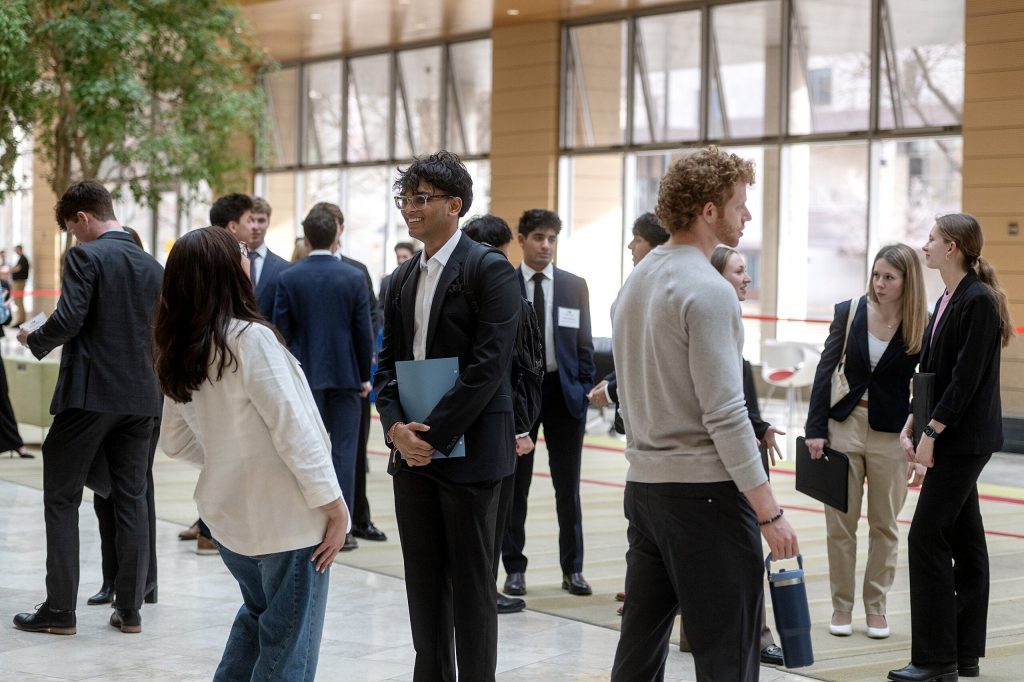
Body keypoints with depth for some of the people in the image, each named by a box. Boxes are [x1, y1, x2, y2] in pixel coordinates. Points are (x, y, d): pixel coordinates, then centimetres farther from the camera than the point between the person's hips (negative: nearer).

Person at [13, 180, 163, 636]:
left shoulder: (85, 256, -9)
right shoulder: (152, 266, 10)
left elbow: (68, 319, -18)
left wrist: (36, 340, -1)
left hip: (88, 394, -6)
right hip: (140, 398, 6)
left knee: (61, 499, 4)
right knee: (131, 500, 10)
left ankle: (59, 609, 3)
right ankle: (130, 609, 11)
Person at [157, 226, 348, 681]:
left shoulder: (179, 356, 5)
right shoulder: (250, 338, -18)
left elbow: (175, 441, 13)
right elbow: (293, 429, -19)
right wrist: (334, 505, -13)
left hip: (229, 513, 7)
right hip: (287, 516, -7)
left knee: (258, 615, 27)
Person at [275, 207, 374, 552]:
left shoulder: (288, 278, -3)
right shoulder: (354, 277, -4)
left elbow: (281, 331, -2)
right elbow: (364, 332, -2)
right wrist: (364, 377, 7)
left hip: (304, 376, 1)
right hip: (345, 376, -1)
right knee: (343, 451, 2)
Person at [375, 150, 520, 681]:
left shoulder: (489, 270, -8)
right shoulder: (403, 279, 14)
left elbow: (489, 364, -15)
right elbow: (388, 361, 13)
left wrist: (434, 435, -17)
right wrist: (396, 427, -5)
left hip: (468, 451, -7)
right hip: (411, 452, 7)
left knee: (471, 583, 0)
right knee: (423, 579, 11)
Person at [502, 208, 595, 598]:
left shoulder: (575, 286, 6)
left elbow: (584, 344, 8)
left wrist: (585, 389, 1)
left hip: (563, 391, 2)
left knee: (568, 487, 7)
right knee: (514, 485, 5)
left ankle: (573, 569, 15)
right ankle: (514, 568, 14)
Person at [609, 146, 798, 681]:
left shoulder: (634, 283, 13)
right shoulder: (708, 291, -15)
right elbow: (725, 414, -19)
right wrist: (769, 512, -15)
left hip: (642, 489, 9)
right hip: (705, 492, -9)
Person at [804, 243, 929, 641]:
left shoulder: (919, 328, -7)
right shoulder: (849, 313, -4)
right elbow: (825, 371, -1)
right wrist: (815, 429, -6)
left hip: (891, 433, -1)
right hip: (844, 426, 1)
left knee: (885, 524, 9)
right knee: (840, 523, 6)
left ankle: (876, 607, 21)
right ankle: (841, 606, 17)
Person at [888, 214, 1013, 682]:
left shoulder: (979, 301, -15)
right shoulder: (948, 301, 13)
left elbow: (966, 378, -19)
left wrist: (931, 433, -17)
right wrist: (909, 428, 8)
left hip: (965, 439, -9)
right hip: (951, 438, 9)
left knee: (927, 537, -9)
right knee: (964, 539, 11)